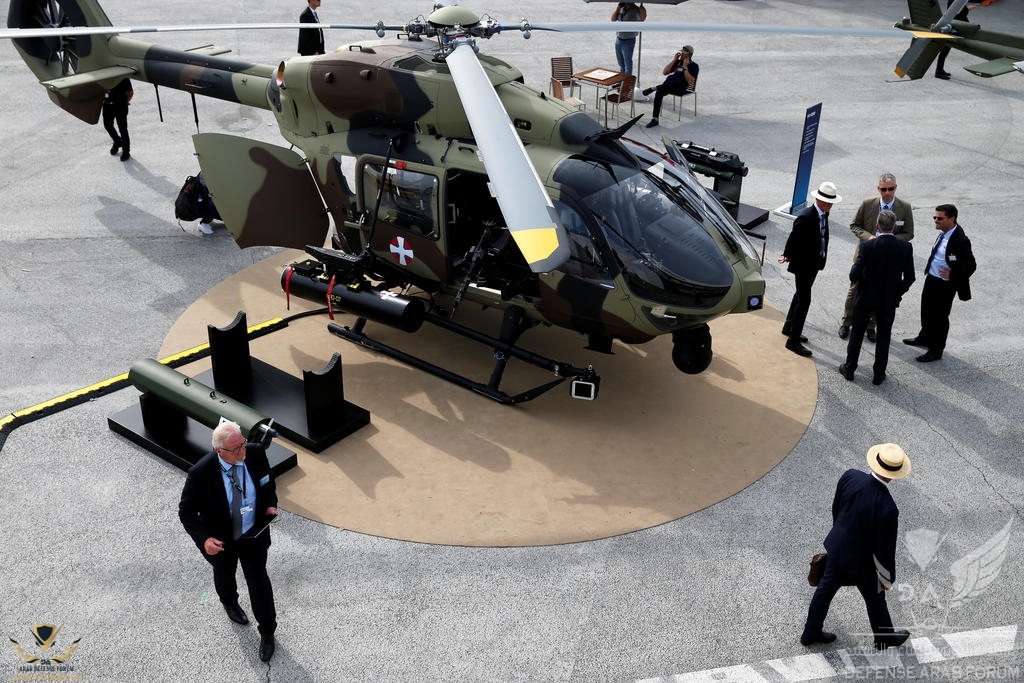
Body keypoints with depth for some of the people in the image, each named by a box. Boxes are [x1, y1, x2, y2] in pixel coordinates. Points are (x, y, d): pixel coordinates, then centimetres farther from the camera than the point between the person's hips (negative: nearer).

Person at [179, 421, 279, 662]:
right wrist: (203, 539, -32)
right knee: (224, 576, 28)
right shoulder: (201, 473, -32)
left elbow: (268, 480, 0)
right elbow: (186, 512, -19)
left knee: (259, 581, 13)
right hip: (221, 540, -1)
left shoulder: (256, 453, -23)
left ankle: (267, 631, 37)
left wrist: (270, 504, -16)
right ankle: (230, 603, 63)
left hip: (254, 534, 1)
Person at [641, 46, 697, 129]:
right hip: (669, 86, 4)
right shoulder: (678, 62, 21)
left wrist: (685, 67, -11)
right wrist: (674, 60, 6)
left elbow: (690, 81, -11)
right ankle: (654, 119, -29)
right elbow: (665, 72, 12)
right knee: (659, 92, -28)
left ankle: (654, 88, -37)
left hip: (683, 89, -4)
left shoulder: (694, 66, 5)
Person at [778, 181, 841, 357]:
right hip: (803, 264, -9)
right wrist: (788, 255, -1)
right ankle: (793, 340, -2)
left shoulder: (824, 214, 2)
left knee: (800, 296, 22)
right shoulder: (806, 217, -25)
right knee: (804, 300, -7)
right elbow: (793, 239, -17)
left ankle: (789, 327, 40)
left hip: (815, 263, 9)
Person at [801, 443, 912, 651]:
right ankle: (885, 637, 50)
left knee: (826, 588, 25)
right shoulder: (888, 509, -36)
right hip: (862, 561, -5)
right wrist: (887, 578, -5)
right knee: (875, 599, 23)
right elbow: (885, 549, -23)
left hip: (838, 547, 5)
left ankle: (811, 633, 44)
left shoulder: (850, 476, -21)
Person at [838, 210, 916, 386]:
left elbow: (855, 275, -21)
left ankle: (849, 369, 28)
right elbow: (909, 278, -7)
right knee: (883, 337, 15)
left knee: (857, 334, 16)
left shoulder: (868, 246, -19)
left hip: (865, 299, -1)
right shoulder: (906, 248, -11)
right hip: (890, 301, 1)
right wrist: (898, 292, 10)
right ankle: (878, 375, 23)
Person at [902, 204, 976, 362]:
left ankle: (936, 350, 22)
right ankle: (925, 337, 49)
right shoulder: (944, 232, -1)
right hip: (931, 278, 9)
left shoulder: (960, 240, -27)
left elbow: (971, 266, -24)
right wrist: (930, 270, 11)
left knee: (939, 317, 7)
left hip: (944, 285, -9)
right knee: (926, 310, 26)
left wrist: (952, 276, -18)